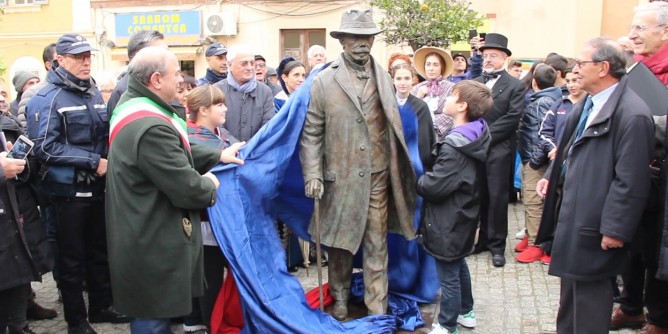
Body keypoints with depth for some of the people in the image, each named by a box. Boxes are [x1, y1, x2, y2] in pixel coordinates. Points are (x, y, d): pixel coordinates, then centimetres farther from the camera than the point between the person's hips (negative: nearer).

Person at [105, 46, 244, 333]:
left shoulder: (134, 103, 5)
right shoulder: (151, 128, -29)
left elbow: (177, 151, 17)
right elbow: (187, 189, -26)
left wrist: (218, 156, 13)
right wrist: (210, 186, -5)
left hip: (145, 234, 11)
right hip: (152, 244, -11)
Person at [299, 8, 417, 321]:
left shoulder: (383, 78, 7)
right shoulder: (324, 81, -3)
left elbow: (393, 127, 10)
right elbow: (311, 133, -3)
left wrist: (398, 169, 7)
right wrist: (312, 175, -10)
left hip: (377, 177, 2)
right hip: (339, 177, -2)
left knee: (377, 244, 7)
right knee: (339, 242, 12)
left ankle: (378, 309, 18)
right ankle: (340, 299, 31)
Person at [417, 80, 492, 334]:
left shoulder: (455, 146, -27)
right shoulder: (477, 136, 1)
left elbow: (434, 186, -26)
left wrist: (417, 180, -8)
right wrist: (427, 178, 2)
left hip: (449, 220, -10)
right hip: (463, 215, 10)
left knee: (448, 276, 5)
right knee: (459, 266, 25)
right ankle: (466, 312, 40)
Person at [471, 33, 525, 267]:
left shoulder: (515, 86, 0)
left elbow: (513, 118, -9)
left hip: (499, 151, -4)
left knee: (497, 198, 1)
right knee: (480, 197, 9)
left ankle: (497, 245, 11)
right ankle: (483, 239, 21)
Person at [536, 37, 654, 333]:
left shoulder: (632, 114, -22)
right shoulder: (587, 104, 7)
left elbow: (630, 182, -23)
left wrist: (615, 231, -21)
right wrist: (552, 176, 8)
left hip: (593, 224, -9)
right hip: (572, 212, 9)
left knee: (589, 293, 4)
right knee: (571, 287, 23)